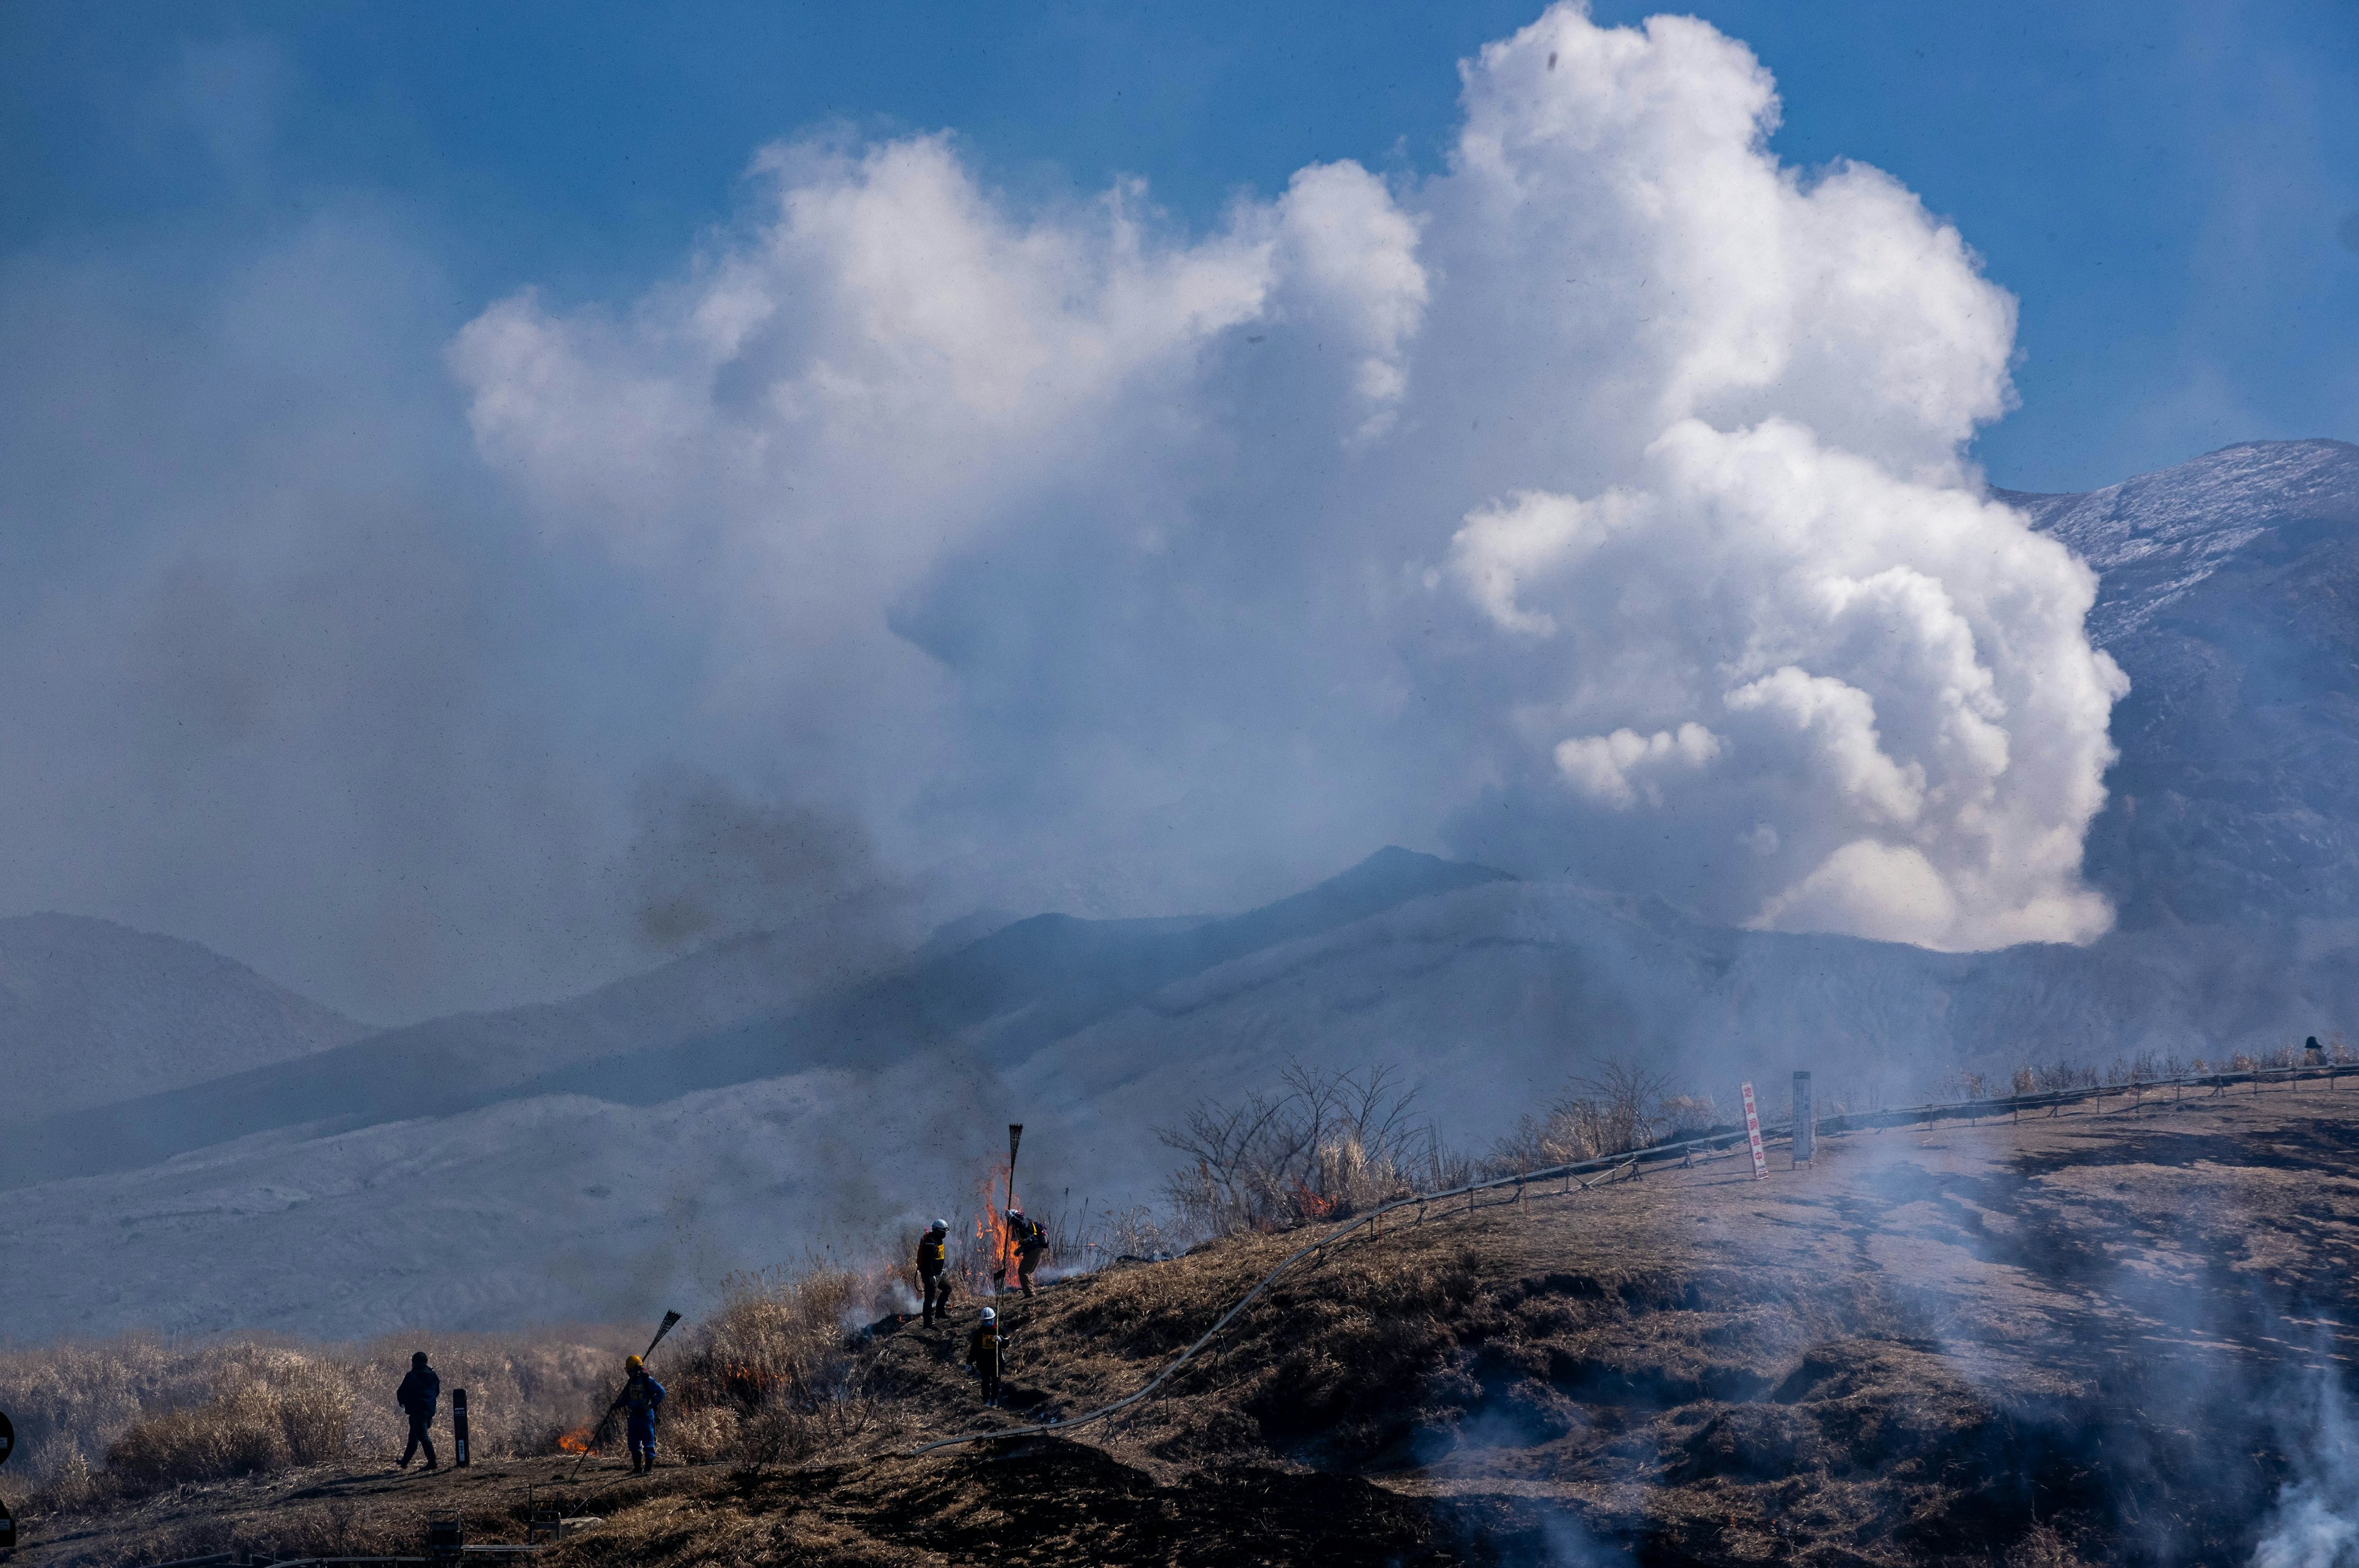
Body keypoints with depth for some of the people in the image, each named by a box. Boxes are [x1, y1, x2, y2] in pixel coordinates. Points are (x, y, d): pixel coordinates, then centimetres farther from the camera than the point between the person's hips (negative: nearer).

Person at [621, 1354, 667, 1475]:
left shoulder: (648, 1381, -10)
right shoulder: (631, 1382, 11)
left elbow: (661, 1392, -14)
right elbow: (626, 1398, 16)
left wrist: (651, 1405, -18)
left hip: (646, 1414, -7)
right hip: (634, 1415, 8)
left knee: (648, 1442, -4)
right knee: (633, 1442, 8)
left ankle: (649, 1468, -1)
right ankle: (637, 1467, 16)